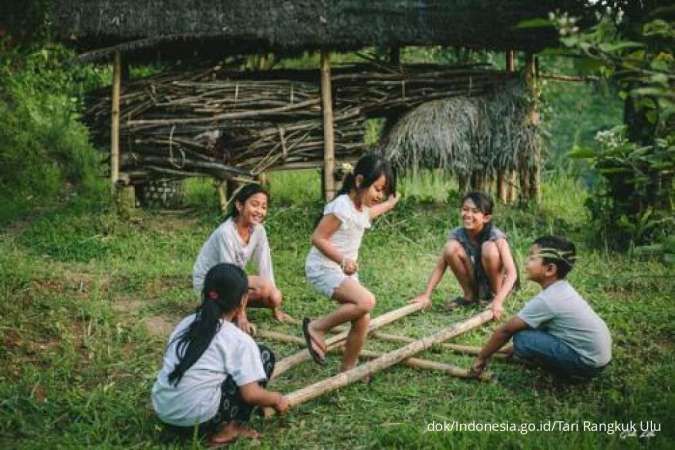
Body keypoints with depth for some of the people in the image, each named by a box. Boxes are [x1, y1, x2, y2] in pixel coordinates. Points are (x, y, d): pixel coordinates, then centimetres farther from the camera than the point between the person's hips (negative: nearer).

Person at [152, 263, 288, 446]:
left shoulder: (186, 323, 11)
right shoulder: (239, 339, -7)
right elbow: (251, 394, -10)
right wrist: (277, 399, 12)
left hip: (162, 411, 7)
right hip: (197, 417, -6)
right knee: (264, 354, 5)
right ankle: (228, 427, 6)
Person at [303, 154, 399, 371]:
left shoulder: (363, 208, 8)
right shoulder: (341, 206, -20)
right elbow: (318, 238, -21)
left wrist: (390, 203, 29)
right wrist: (343, 259, -29)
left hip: (345, 270, 9)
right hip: (323, 268, -9)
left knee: (362, 319, 0)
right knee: (366, 301, -27)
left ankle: (348, 369, 15)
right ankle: (316, 327, -10)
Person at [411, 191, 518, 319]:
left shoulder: (495, 236, -24)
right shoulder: (457, 234, -13)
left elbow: (512, 273, -32)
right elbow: (440, 267, -14)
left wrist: (498, 301, -47)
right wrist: (426, 295, -28)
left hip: (498, 284, -3)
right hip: (476, 285, 4)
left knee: (489, 248, -32)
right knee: (451, 247, -21)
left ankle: (495, 296, -10)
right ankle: (469, 296, -3)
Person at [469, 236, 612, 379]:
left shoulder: (546, 300, -22)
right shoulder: (561, 288, 5)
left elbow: (506, 330, -14)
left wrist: (482, 357, -3)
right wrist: (514, 349, 19)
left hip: (588, 362, -9)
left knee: (522, 339, -18)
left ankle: (572, 372, -1)